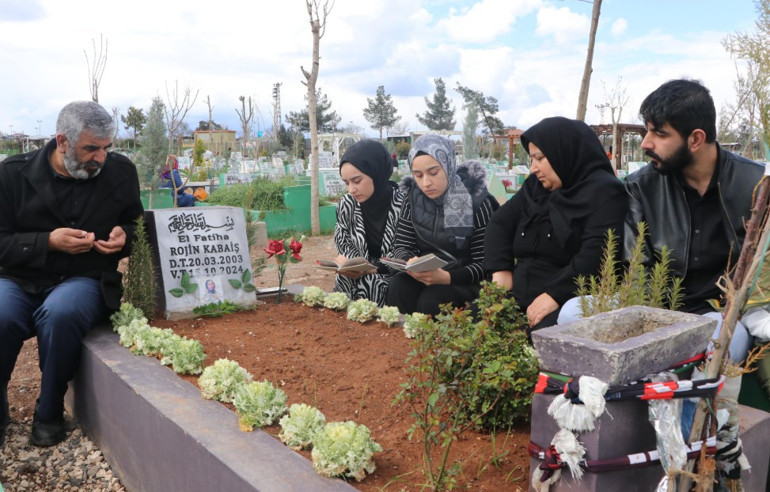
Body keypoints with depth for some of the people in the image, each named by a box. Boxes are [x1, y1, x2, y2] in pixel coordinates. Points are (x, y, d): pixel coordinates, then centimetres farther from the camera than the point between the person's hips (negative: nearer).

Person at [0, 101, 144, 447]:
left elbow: (138, 225, 17)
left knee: (60, 314, -35)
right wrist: (49, 242, -17)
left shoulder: (121, 172, 3)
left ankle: (49, 415, -9)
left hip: (85, 279, 0)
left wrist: (124, 235, -7)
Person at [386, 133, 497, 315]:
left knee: (432, 300, -31)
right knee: (399, 287, -27)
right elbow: (401, 246, 1)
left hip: (467, 282, -3)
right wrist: (410, 263, -24)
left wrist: (446, 277, -31)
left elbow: (485, 264, -13)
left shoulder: (477, 201, -12)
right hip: (425, 276, 3)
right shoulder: (413, 199, 0)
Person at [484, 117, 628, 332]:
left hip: (570, 304, -7)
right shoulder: (536, 187, 17)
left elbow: (595, 257, -19)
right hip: (521, 300, 7)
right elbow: (500, 223, 19)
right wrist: (501, 269, 4)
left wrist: (555, 295, -24)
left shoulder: (603, 191, -7)